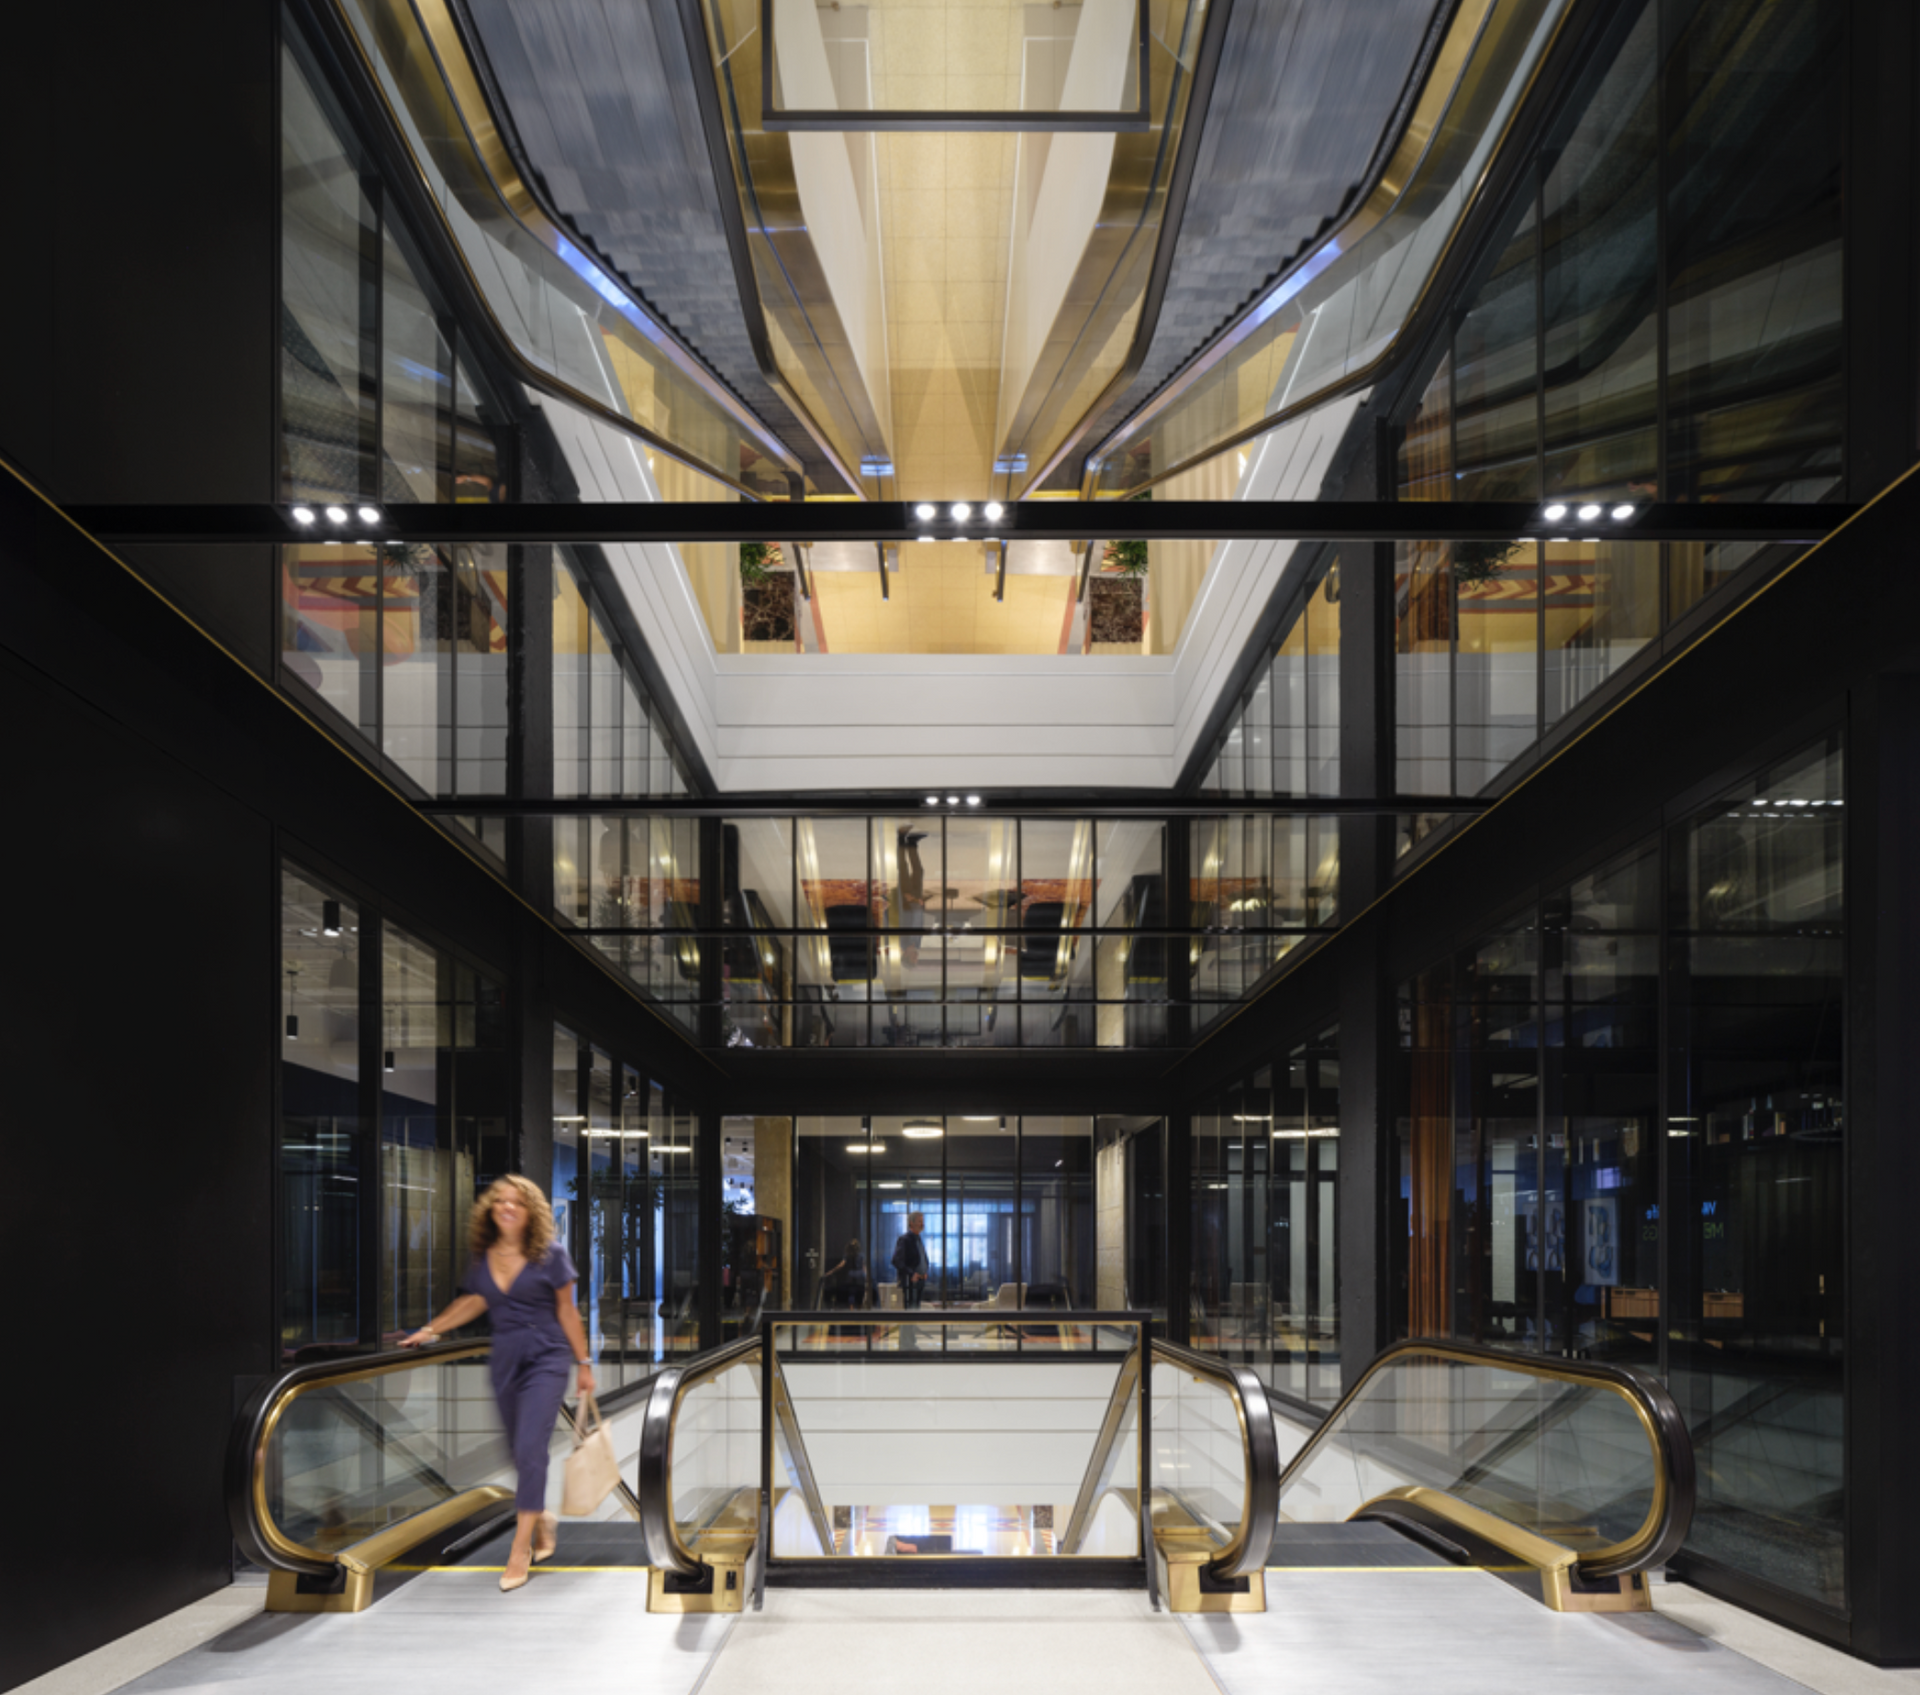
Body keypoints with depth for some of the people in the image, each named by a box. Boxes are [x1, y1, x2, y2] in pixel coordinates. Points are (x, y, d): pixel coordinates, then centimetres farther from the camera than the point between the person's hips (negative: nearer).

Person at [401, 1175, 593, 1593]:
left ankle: (520, 1549, -13)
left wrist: (583, 1363, 3)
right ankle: (542, 1520, 37)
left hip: (546, 1358, -5)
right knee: (520, 1453, 11)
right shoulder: (483, 1259, 5)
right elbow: (472, 1302, 19)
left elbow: (567, 1311, 0)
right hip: (505, 1361, 5)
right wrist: (429, 1330, 13)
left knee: (530, 1448, -15)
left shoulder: (549, 1256, -5)